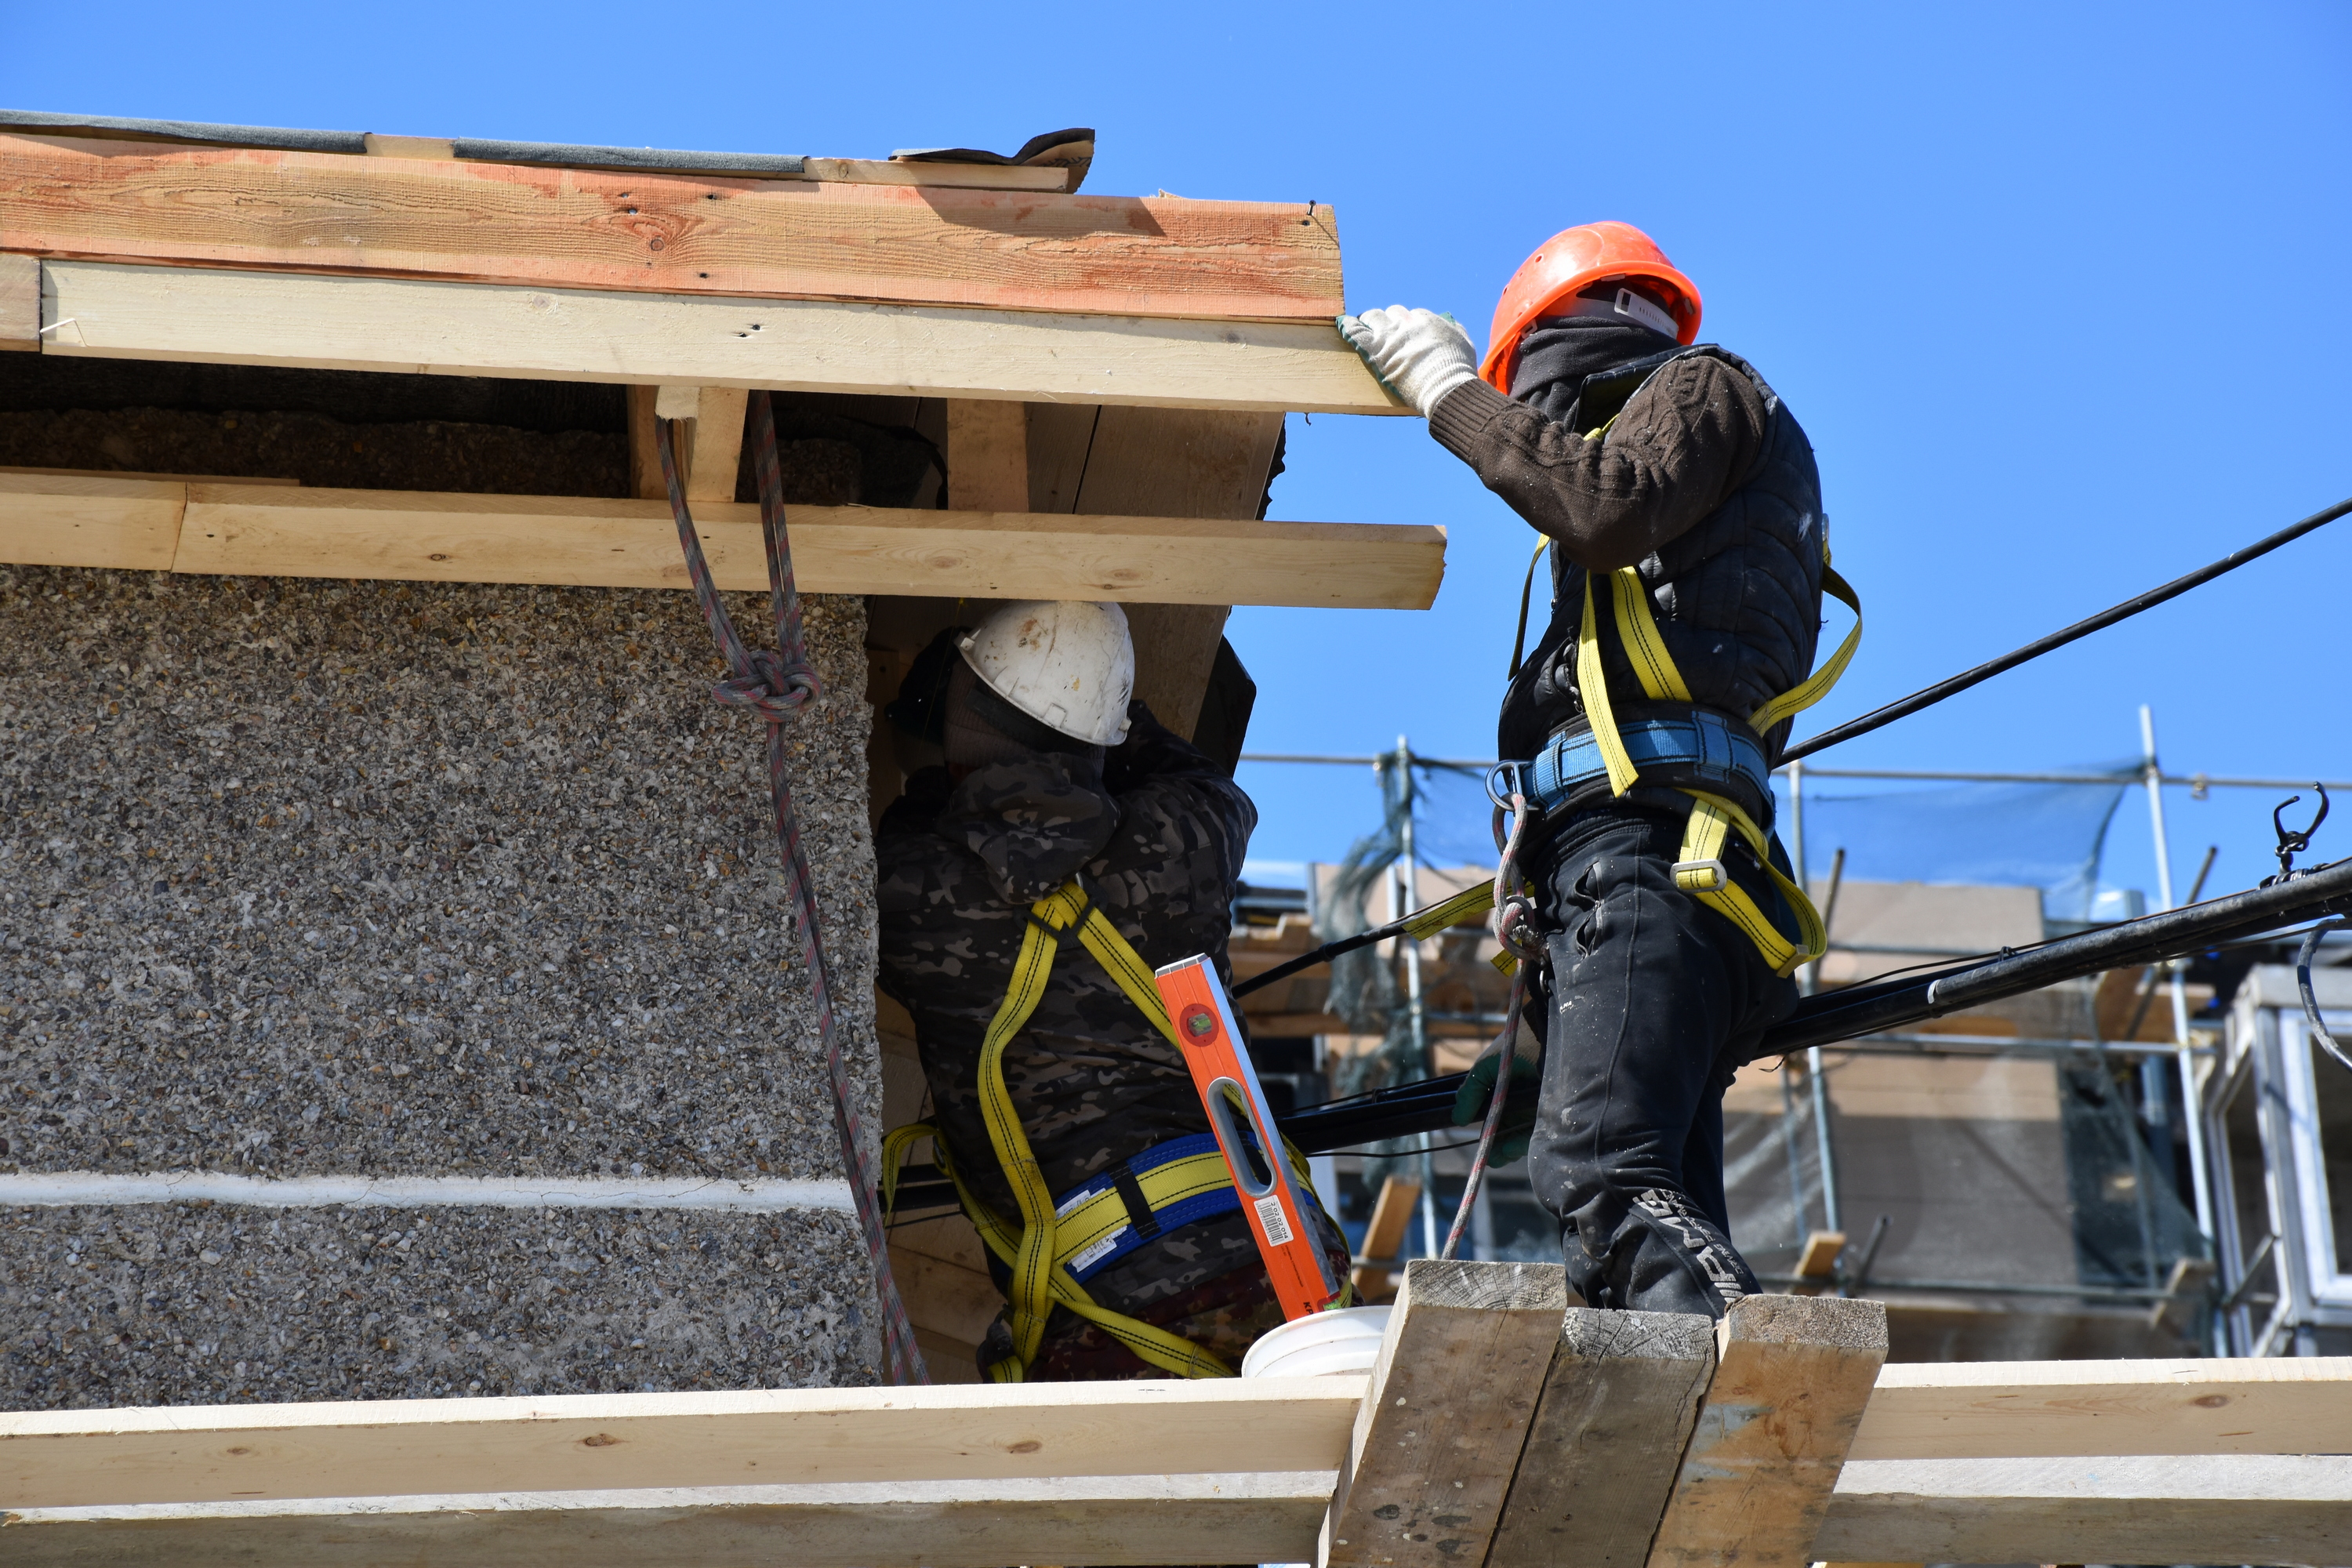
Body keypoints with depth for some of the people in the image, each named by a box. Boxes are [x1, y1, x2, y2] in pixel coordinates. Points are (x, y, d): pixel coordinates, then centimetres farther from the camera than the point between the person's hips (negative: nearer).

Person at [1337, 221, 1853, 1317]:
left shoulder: (1702, 388, 12)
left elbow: (1606, 509, -10)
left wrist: (1454, 392, 1)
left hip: (1652, 847, -10)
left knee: (1601, 1167, -28)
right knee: (1662, 1230, -4)